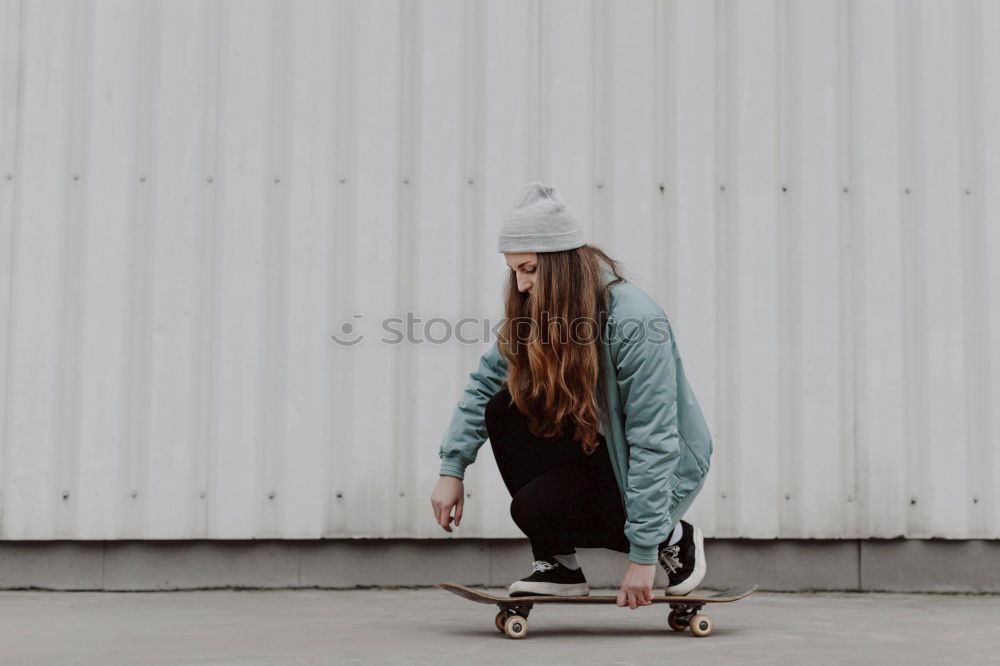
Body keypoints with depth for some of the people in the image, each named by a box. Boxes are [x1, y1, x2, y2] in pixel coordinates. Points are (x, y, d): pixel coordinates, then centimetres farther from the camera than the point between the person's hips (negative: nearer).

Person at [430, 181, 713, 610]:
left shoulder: (635, 322, -29)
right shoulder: (538, 314, -6)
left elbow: (654, 442, -30)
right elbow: (482, 384, 0)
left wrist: (643, 555, -29)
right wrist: (451, 469, -10)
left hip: (664, 469, -8)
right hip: (595, 446, 8)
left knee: (534, 508, -24)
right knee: (504, 408, -12)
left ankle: (672, 539, -2)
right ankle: (557, 565, -3)